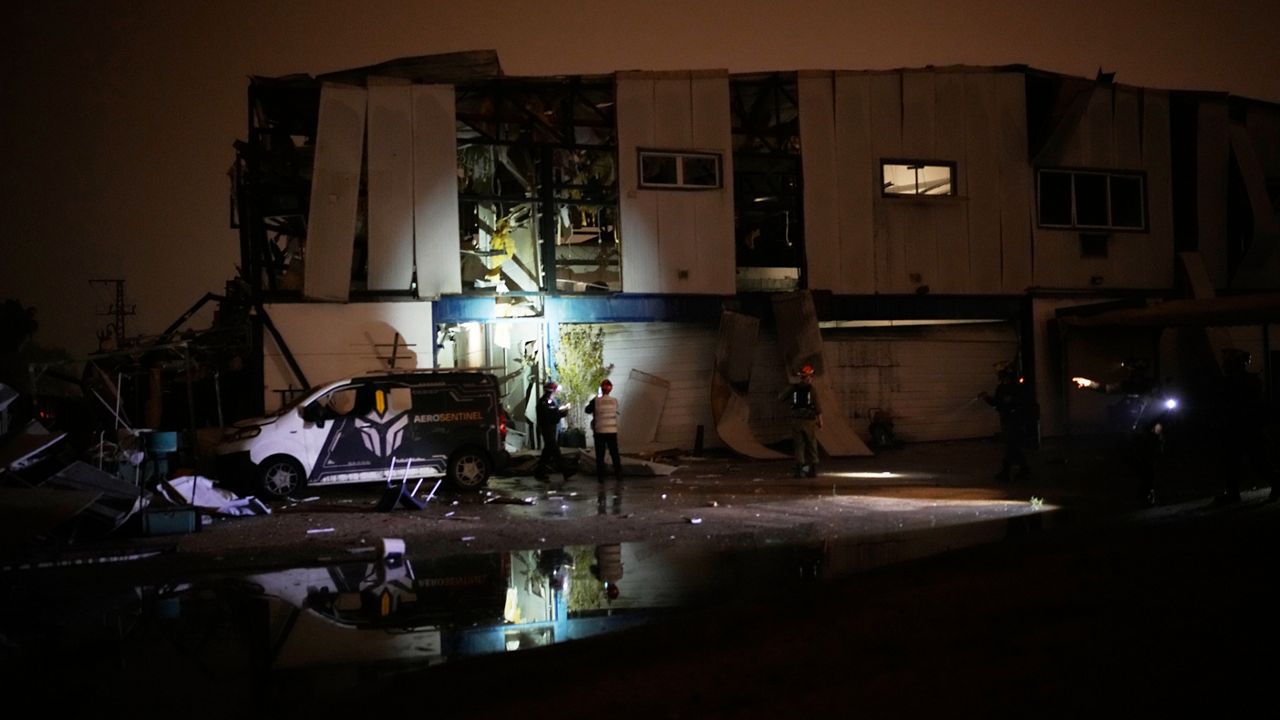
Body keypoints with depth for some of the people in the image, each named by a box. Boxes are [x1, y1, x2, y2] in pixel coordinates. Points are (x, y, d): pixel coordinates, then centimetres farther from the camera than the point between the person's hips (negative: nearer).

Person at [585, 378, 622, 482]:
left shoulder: (596, 401, -11)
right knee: (614, 454, 11)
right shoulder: (614, 401, -3)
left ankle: (601, 476, 4)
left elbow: (588, 410, 3)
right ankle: (618, 474, 12)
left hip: (600, 431, -2)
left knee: (600, 455, 5)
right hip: (612, 431, 2)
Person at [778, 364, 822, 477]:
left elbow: (780, 397, 9)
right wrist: (820, 421, 8)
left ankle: (799, 470, -2)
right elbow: (817, 408, -6)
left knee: (799, 446, 6)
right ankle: (813, 470, 10)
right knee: (812, 446, 10)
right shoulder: (811, 389, -7)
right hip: (810, 421, -1)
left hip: (796, 420, 2)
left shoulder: (793, 388, -1)